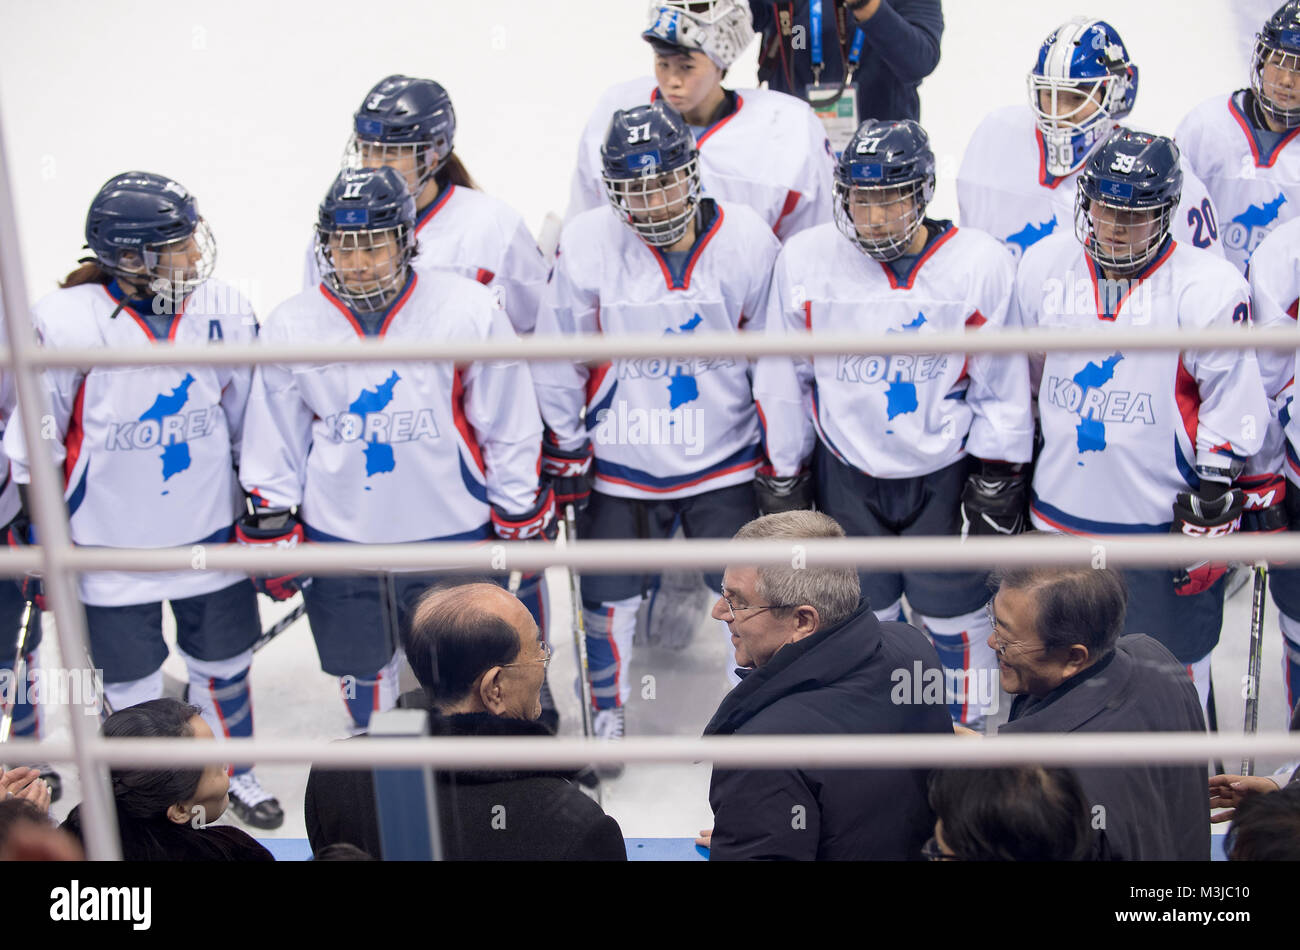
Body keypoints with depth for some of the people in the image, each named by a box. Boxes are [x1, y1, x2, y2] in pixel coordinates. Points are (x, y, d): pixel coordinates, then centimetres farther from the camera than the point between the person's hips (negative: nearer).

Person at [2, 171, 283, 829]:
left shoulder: (224, 311, -9)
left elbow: (252, 423, 5)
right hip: (112, 547, -3)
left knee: (224, 665, 19)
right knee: (128, 687, 13)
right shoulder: (65, 322, -19)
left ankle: (235, 774, 44)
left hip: (213, 539, 3)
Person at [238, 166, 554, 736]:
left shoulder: (467, 310, -11)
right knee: (362, 670, 18)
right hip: (340, 536, 2)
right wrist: (271, 526, 6)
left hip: (452, 534, -2)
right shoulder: (292, 326, -4)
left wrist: (521, 516, 1)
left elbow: (508, 422, -3)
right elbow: (274, 439, 6)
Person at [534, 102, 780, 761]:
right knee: (610, 596, 10)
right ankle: (607, 715, 33)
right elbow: (558, 358, -3)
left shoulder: (746, 239, -11)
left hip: (723, 460, 0)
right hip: (620, 461, 0)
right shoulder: (587, 244, -14)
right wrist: (564, 453, 0)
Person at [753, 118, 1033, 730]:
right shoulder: (805, 260, -9)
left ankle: (966, 736, 32)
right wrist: (781, 481, 3)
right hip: (845, 475, 1)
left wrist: (997, 486, -3)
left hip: (944, 478, -1)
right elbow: (782, 381, 0)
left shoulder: (980, 263, -12)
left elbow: (1002, 386, -4)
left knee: (954, 616, 9)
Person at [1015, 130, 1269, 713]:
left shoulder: (1209, 288, -12)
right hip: (1059, 516, 4)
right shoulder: (1043, 266, 1)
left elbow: (1232, 417, -8)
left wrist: (1209, 522, -9)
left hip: (1162, 525, -4)